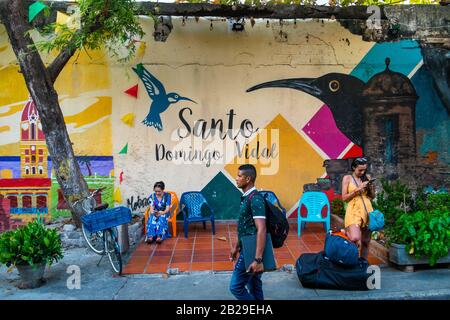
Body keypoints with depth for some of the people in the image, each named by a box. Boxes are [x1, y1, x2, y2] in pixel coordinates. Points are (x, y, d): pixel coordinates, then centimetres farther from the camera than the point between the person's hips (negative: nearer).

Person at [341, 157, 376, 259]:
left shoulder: (367, 177, 11)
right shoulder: (347, 178, 0)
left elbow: (373, 196, 17)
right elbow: (344, 198, -6)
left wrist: (371, 188, -3)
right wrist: (358, 189, -12)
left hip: (367, 210, 4)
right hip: (354, 211, -4)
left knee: (366, 241, 8)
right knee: (355, 239, -24)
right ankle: (346, 232, 7)